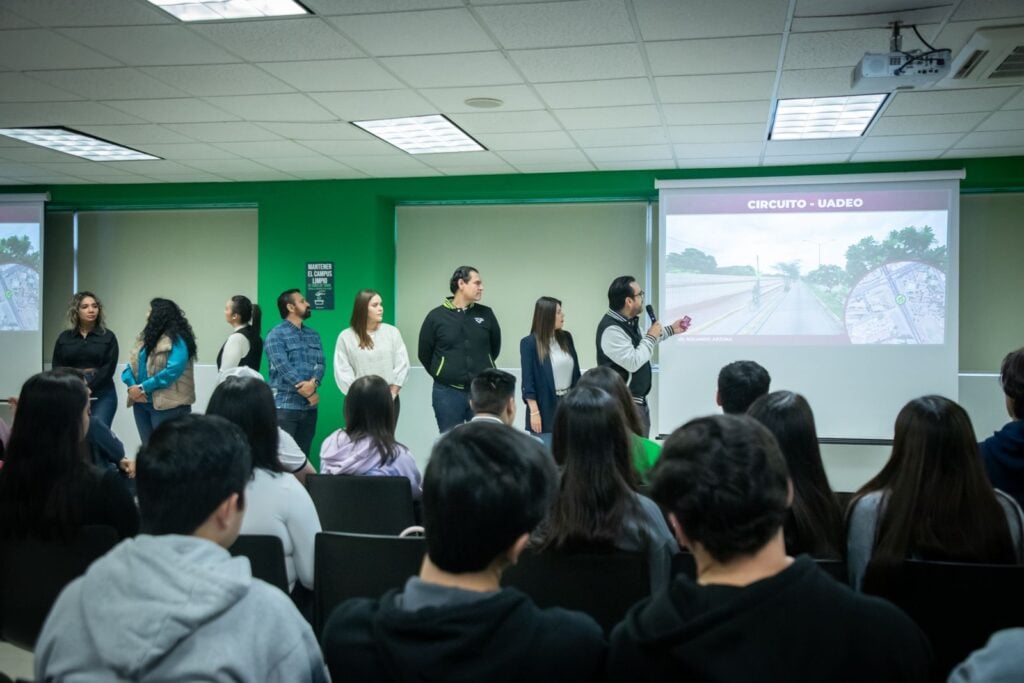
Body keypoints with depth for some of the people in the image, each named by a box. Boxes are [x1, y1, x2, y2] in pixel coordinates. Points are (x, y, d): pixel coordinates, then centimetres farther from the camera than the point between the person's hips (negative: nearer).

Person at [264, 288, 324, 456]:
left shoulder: (313, 335, 16)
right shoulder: (276, 335, -5)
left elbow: (320, 363, 5)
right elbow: (284, 367, -14)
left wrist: (314, 383, -16)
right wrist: (307, 392, -14)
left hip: (310, 406, 6)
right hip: (285, 405, -6)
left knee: (303, 454, 10)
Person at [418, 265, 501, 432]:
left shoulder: (486, 314, 3)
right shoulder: (436, 316, -4)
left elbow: (495, 347, 16)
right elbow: (424, 354, 6)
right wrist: (444, 374, 11)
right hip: (447, 392, -2)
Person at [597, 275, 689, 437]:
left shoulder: (629, 322, 8)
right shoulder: (611, 329, -23)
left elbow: (639, 344, 28)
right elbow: (633, 362, -28)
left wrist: (671, 330, 28)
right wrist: (651, 337, -16)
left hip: (638, 399, 10)